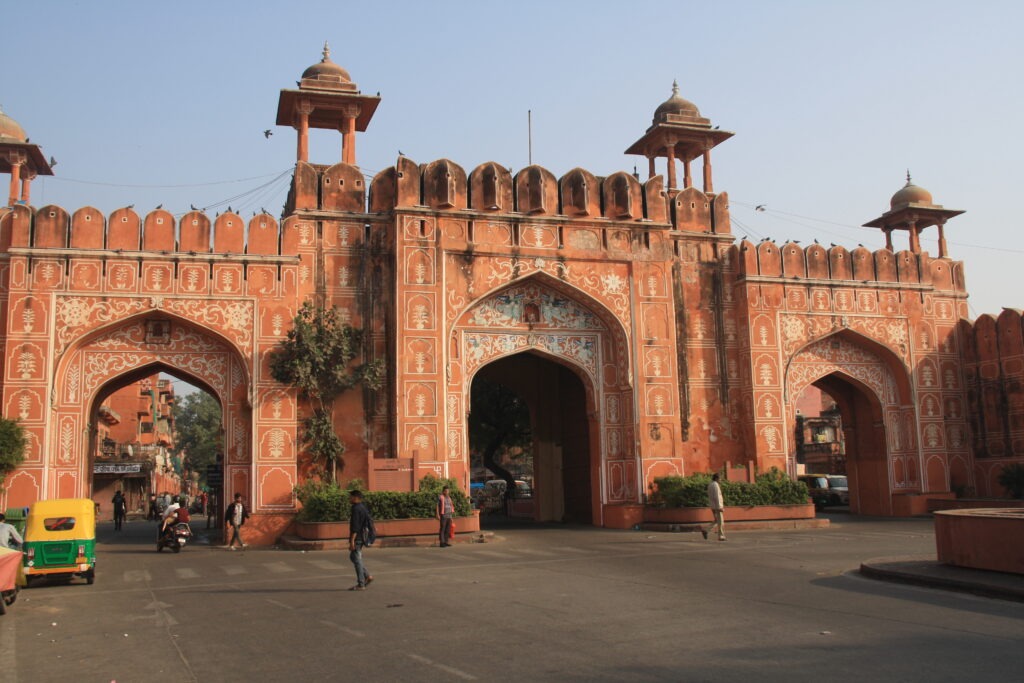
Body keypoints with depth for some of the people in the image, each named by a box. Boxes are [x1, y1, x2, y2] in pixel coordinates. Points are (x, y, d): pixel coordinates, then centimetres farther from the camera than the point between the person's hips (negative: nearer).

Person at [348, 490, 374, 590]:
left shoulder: (356, 509, -16)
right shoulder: (363, 507, 13)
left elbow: (355, 526, -22)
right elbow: (369, 521, 20)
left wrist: (352, 540, -23)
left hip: (357, 537, -10)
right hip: (362, 537, 10)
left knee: (357, 560, -3)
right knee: (353, 557, 19)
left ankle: (361, 584, 1)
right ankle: (368, 576, 15)